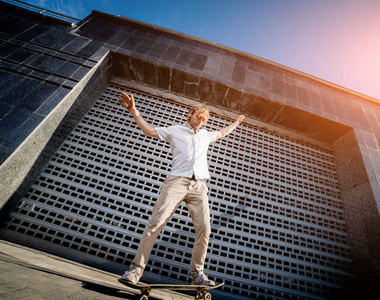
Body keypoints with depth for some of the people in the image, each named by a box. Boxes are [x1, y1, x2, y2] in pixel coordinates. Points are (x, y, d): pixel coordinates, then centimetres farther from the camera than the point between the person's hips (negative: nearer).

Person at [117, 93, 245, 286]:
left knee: (204, 228, -6)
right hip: (177, 181, -3)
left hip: (199, 185, 4)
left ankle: (196, 273, 10)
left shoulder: (205, 135, 30)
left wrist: (236, 123, 59)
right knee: (156, 222, -13)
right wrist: (133, 110, 8)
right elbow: (149, 130, 16)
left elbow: (221, 133, 48)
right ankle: (137, 268, 0)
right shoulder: (175, 130, 17)